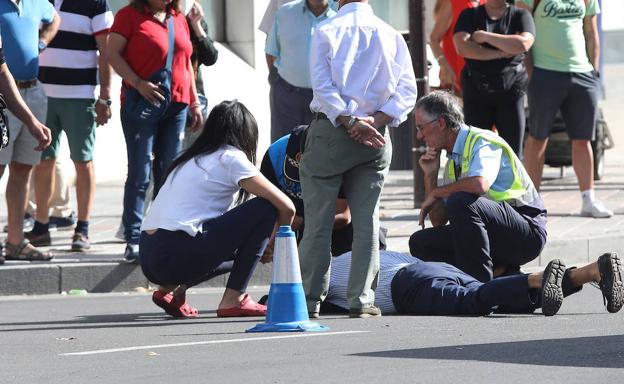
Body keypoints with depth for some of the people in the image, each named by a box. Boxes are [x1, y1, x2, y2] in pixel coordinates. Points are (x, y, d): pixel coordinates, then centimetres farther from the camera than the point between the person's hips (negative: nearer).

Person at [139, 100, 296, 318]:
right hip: (176, 255, -9)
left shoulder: (192, 159, 24)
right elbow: (286, 207, -1)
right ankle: (233, 299, 0)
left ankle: (170, 290, 13)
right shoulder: (231, 159, 1)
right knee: (264, 209, 1)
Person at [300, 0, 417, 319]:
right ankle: (362, 299, 3)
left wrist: (349, 122, -15)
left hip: (330, 128, -3)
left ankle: (309, 300, 2)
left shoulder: (325, 31, -2)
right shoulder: (391, 35, 6)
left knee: (318, 220, 2)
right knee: (367, 220, 7)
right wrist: (377, 120, -10)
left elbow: (322, 85, -12)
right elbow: (407, 89, -2)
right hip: (377, 136, 3)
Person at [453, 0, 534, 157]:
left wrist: (486, 36, -10)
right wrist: (500, 53, -12)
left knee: (513, 149, -2)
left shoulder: (520, 15, 6)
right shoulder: (469, 16, 9)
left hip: (510, 90, -1)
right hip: (476, 90, 1)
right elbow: (462, 47, -9)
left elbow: (523, 44, -14)